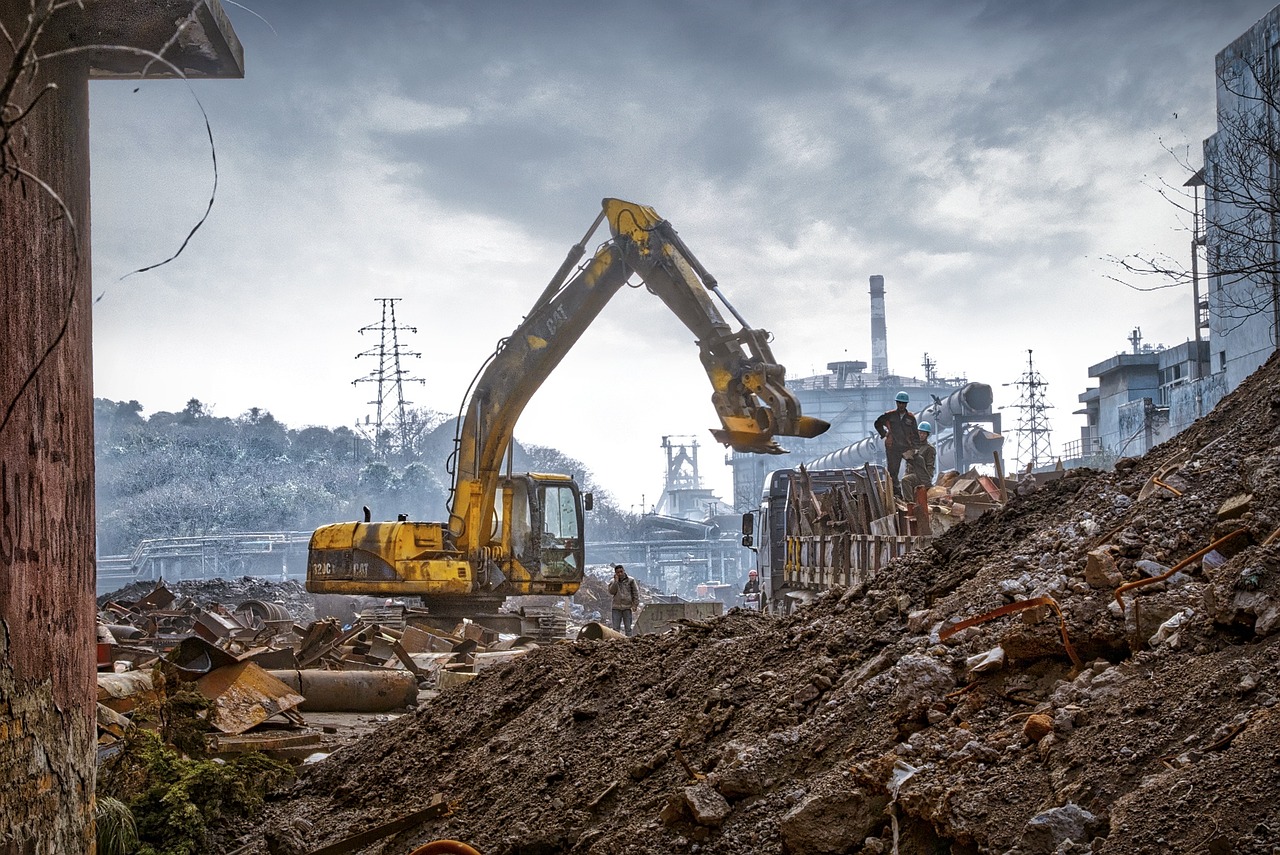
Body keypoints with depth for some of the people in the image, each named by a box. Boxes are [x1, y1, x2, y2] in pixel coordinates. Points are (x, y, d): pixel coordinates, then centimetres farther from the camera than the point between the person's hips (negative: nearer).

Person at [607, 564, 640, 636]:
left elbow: (636, 593, 3)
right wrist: (616, 581, -10)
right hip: (616, 607, 1)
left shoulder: (630, 580, 3)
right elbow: (611, 591, -7)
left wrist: (635, 604, -4)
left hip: (627, 607, -1)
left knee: (628, 627, 3)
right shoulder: (613, 582, 9)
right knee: (616, 628, -1)